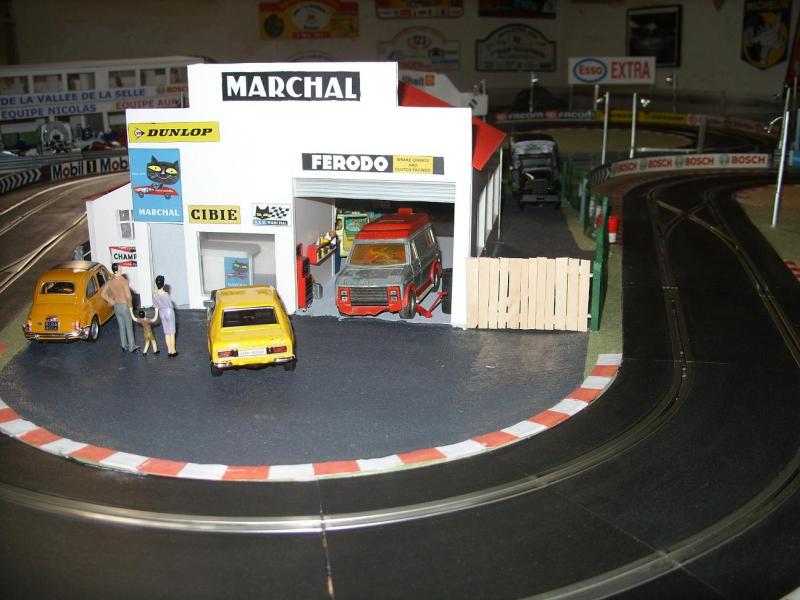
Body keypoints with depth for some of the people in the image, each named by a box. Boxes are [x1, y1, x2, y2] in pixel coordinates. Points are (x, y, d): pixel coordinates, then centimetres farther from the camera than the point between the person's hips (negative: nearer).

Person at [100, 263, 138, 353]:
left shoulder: (109, 282, -2)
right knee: (129, 327, 7)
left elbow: (102, 294, 1)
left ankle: (124, 346, 24)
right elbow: (128, 296, -23)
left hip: (116, 307, 5)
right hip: (125, 306, -5)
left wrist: (111, 301, 7)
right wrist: (130, 306, -8)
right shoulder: (124, 281, -20)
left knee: (121, 327, 17)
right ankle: (132, 347, 13)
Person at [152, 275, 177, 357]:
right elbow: (171, 305, -15)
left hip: (162, 313, 5)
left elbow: (156, 305, 3)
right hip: (169, 312, -5)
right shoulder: (165, 294, -25)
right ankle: (173, 351, 12)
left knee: (166, 333, 14)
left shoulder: (154, 294, -9)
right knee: (172, 332, 7)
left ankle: (169, 351, 18)